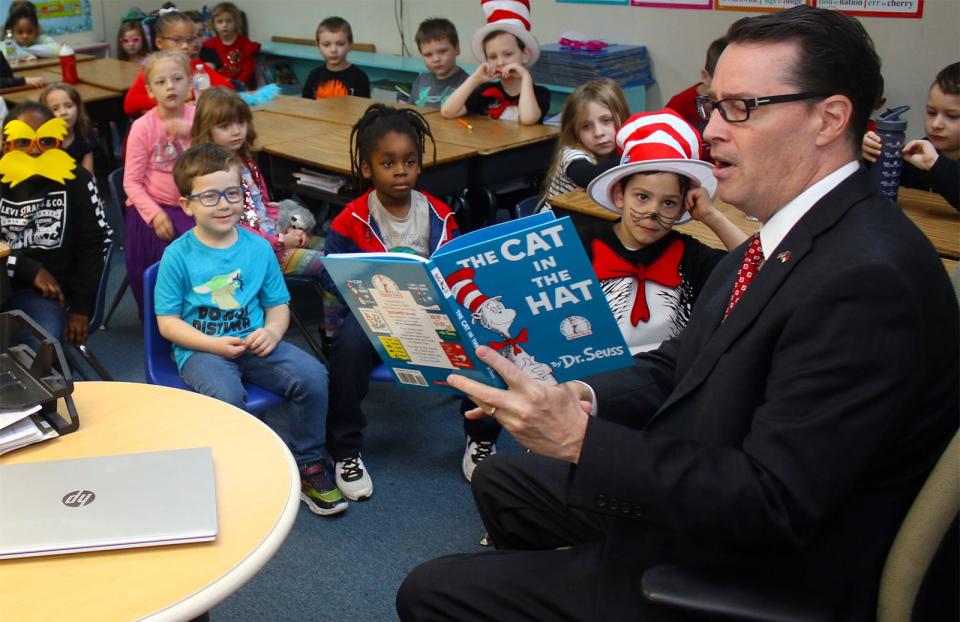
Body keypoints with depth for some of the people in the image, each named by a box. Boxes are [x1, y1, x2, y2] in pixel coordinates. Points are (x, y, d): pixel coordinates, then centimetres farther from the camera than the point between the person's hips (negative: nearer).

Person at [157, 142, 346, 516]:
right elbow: (168, 321, -3)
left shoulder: (258, 247, 5)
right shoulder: (178, 255, -4)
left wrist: (272, 331, -11)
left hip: (253, 344, 3)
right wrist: (214, 345, -17)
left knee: (312, 374, -21)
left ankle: (306, 465, 0)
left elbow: (278, 304, 11)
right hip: (201, 349, -3)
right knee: (226, 396, -35)